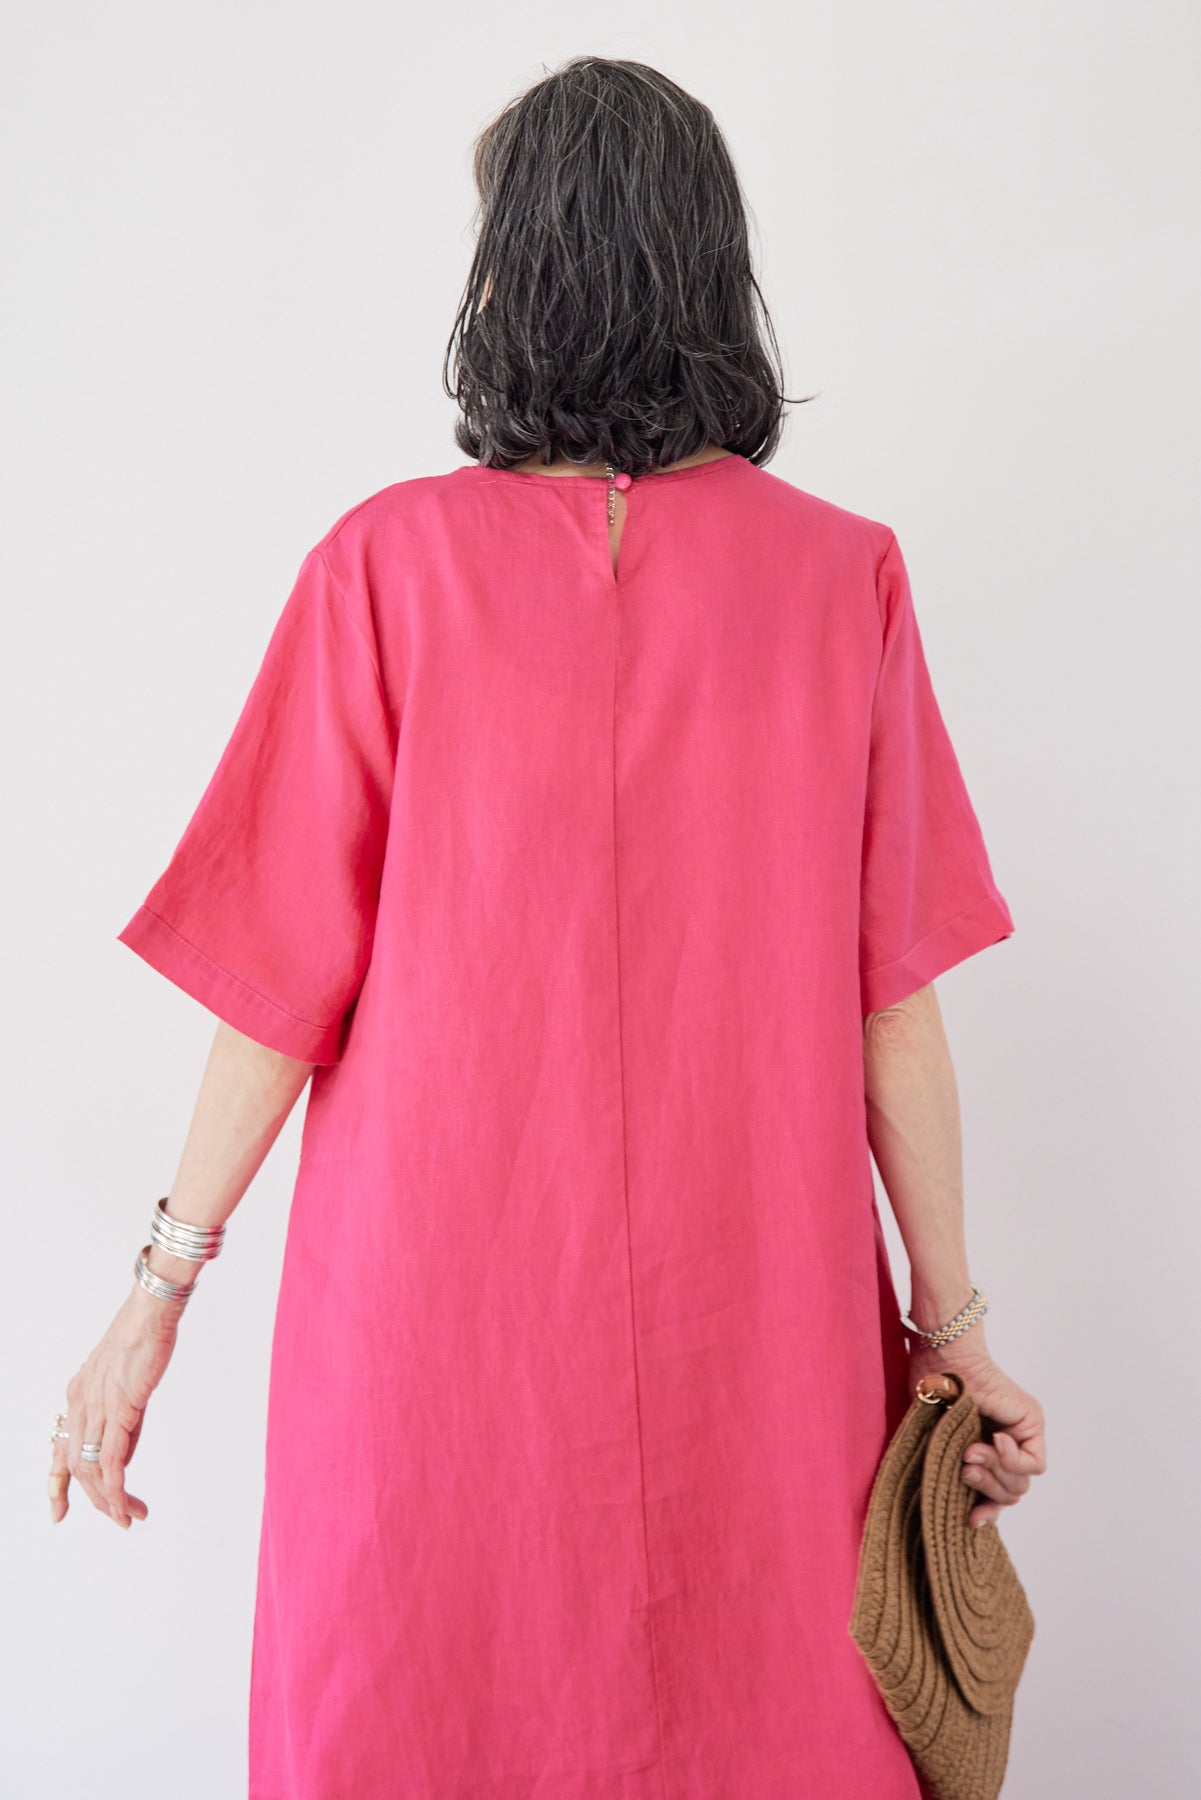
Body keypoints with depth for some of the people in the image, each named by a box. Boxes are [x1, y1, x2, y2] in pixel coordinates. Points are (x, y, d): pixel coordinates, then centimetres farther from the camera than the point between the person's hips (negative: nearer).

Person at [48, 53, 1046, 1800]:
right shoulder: (844, 575, -5)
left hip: (436, 1311, -1)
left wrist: (161, 1288, 2)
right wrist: (951, 1317, 5)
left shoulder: (392, 564, -9)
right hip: (755, 1324, 2)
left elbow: (286, 979, -8)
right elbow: (891, 996, -4)